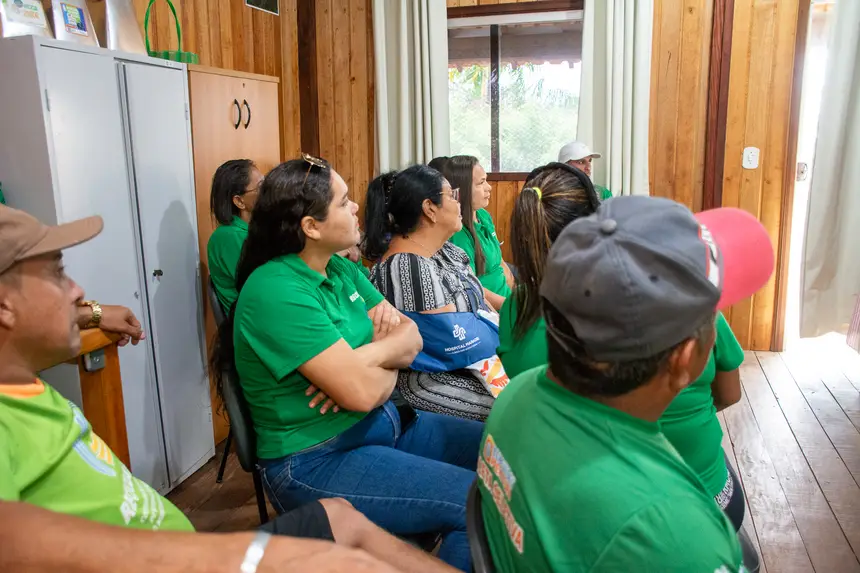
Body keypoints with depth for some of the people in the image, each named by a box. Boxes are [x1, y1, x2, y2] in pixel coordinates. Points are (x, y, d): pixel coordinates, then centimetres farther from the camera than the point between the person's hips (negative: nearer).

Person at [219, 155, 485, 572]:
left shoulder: (342, 269, 5)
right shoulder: (276, 292, -22)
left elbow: (412, 337, 4)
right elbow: (363, 392, -27)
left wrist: (369, 355, -17)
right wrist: (388, 355, -5)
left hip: (384, 424, 9)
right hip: (316, 462, -8)